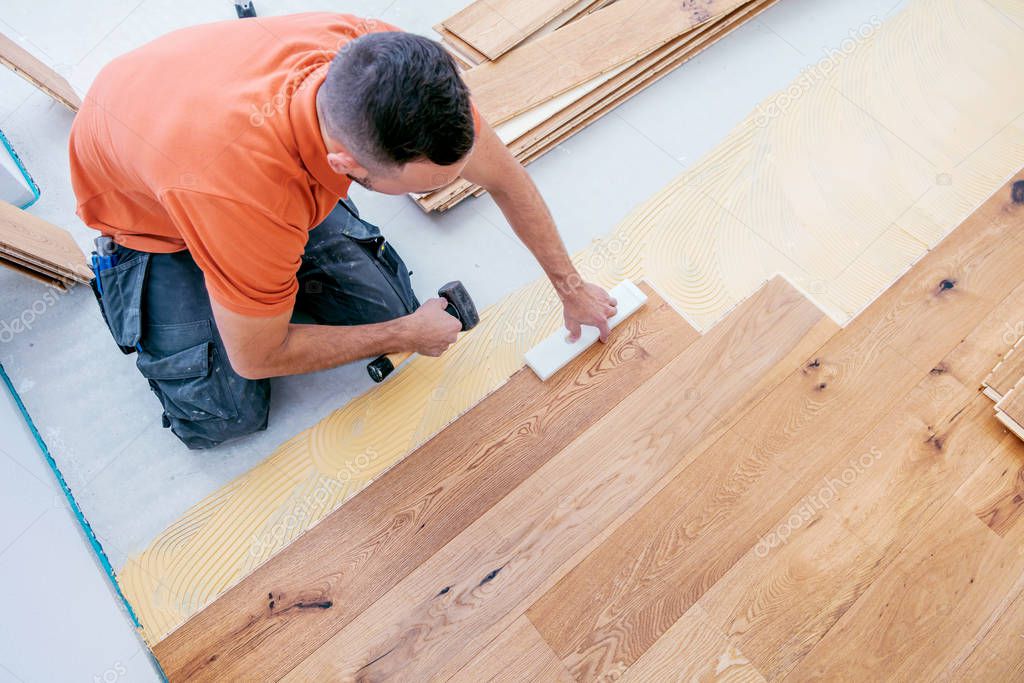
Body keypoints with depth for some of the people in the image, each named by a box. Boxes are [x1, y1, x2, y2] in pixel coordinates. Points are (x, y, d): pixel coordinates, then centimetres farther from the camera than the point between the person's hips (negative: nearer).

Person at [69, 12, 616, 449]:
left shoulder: (392, 61, -32)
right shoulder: (243, 187, -47)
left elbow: (504, 176, -16)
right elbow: (257, 359, -28)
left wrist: (570, 286, -7)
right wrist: (407, 335, -19)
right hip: (144, 209, -3)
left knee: (388, 308, -7)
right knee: (224, 416, -7)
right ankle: (121, 266, 17)